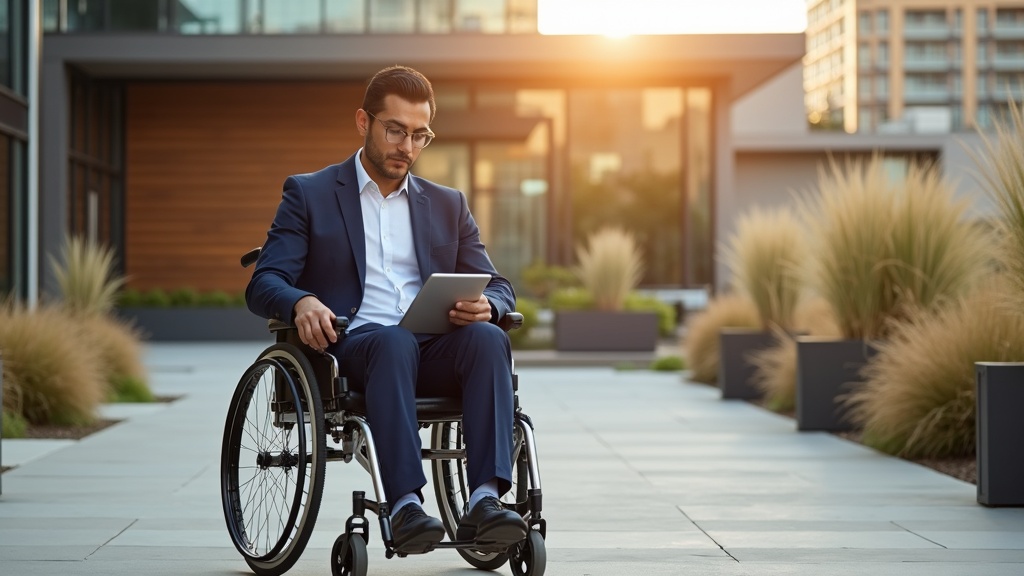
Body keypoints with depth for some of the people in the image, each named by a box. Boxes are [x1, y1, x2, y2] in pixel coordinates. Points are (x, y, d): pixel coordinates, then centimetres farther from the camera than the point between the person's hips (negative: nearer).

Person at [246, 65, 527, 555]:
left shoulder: (447, 205, 24)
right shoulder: (309, 195, 14)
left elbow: (498, 288, 19)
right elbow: (263, 284, 4)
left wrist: (485, 306, -8)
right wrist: (301, 303, -22)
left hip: (434, 351, 3)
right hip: (348, 348, -3)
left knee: (488, 337, -31)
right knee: (394, 341, -38)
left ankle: (485, 500, -43)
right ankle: (405, 505, -47)